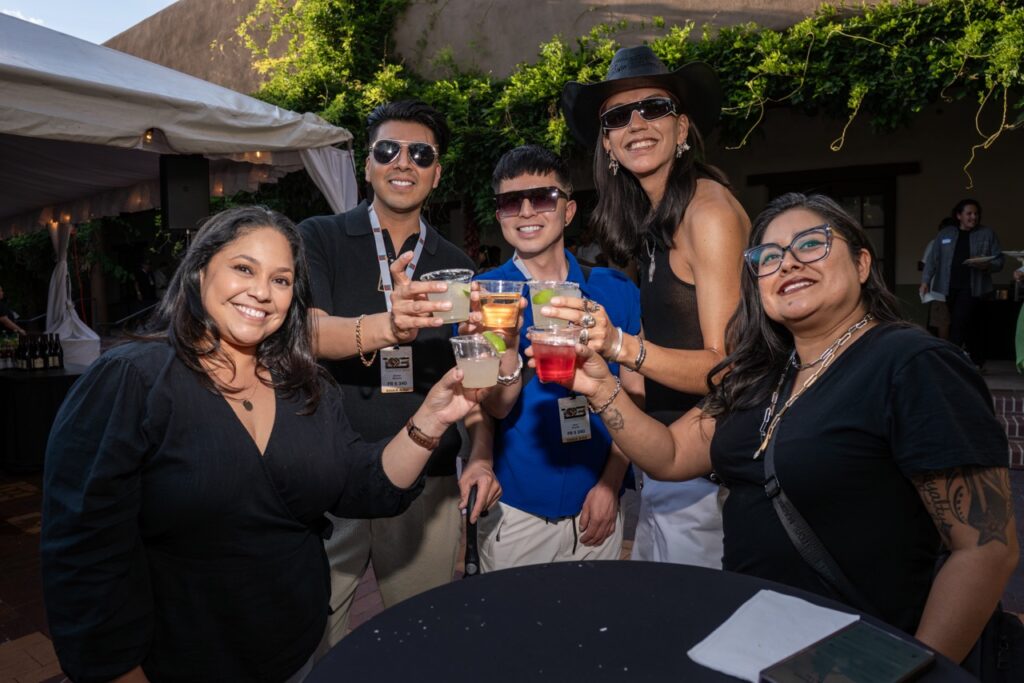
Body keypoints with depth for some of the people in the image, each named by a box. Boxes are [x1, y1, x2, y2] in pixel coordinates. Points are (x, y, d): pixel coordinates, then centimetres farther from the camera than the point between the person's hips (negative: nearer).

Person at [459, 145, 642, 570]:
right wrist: (507, 344, -30)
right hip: (513, 511, -1)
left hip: (597, 506, 2)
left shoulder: (616, 290, -3)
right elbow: (496, 407, -11)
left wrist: (610, 483, -7)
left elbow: (634, 395, 1)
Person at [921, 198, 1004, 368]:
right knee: (969, 326, 9)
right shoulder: (944, 234, 11)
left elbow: (999, 261, 5)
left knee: (958, 324, -15)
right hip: (949, 287, 2)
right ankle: (977, 362, 21)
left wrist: (986, 265, -17)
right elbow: (933, 259, 7)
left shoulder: (988, 234, 8)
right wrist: (925, 281, -3)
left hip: (972, 288, -2)